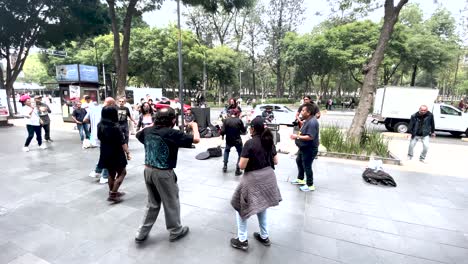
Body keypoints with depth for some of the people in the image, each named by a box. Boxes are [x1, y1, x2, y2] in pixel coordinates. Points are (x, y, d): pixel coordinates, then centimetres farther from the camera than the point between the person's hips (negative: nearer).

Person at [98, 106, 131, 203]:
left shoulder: (100, 125, 2)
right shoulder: (115, 127, -22)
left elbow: (100, 138, 16)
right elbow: (122, 142, -20)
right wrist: (127, 152, -13)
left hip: (105, 154, 8)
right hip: (116, 154, -8)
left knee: (111, 174, 19)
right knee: (122, 173, 6)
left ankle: (113, 192, 32)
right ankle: (112, 194, 3)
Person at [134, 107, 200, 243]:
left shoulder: (148, 130, -1)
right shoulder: (173, 134, -20)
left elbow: (138, 134, 23)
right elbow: (196, 139, -17)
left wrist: (152, 124, 28)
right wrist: (194, 126, 2)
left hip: (148, 170, 7)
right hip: (163, 173, -7)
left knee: (152, 203, 23)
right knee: (171, 203, 14)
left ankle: (141, 233, 31)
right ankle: (175, 231, 32)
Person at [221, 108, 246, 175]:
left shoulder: (226, 120, -9)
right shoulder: (239, 120, -10)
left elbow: (222, 131, -13)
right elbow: (244, 131, -4)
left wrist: (222, 135, 8)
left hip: (229, 140, 2)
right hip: (238, 141, -2)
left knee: (226, 150, 32)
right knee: (240, 154, 19)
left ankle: (225, 166, 30)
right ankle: (237, 170, 12)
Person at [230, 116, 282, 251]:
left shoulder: (250, 143, -18)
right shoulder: (269, 142, 1)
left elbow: (242, 165, -18)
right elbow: (276, 161, 9)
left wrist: (245, 158, 2)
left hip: (253, 179, -6)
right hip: (268, 177, 7)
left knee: (241, 207, 13)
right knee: (262, 207, 25)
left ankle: (242, 240, 21)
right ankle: (265, 237, 36)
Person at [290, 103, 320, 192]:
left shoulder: (312, 122, -26)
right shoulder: (308, 120, 6)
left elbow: (310, 137, -32)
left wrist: (297, 136, -27)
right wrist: (298, 135, 3)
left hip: (309, 149, -11)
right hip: (303, 148, 11)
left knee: (307, 166, 2)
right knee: (299, 161, 24)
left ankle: (310, 185, 19)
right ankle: (300, 179, 42)